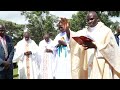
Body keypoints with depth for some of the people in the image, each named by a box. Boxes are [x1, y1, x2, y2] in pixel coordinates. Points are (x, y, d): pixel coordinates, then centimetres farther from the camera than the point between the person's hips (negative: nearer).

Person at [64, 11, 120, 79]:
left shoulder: (106, 31, -2)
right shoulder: (85, 31, 11)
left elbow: (111, 48, -10)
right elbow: (73, 36, -1)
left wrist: (94, 45, -20)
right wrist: (67, 30, -21)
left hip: (102, 65, -4)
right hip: (89, 65, 4)